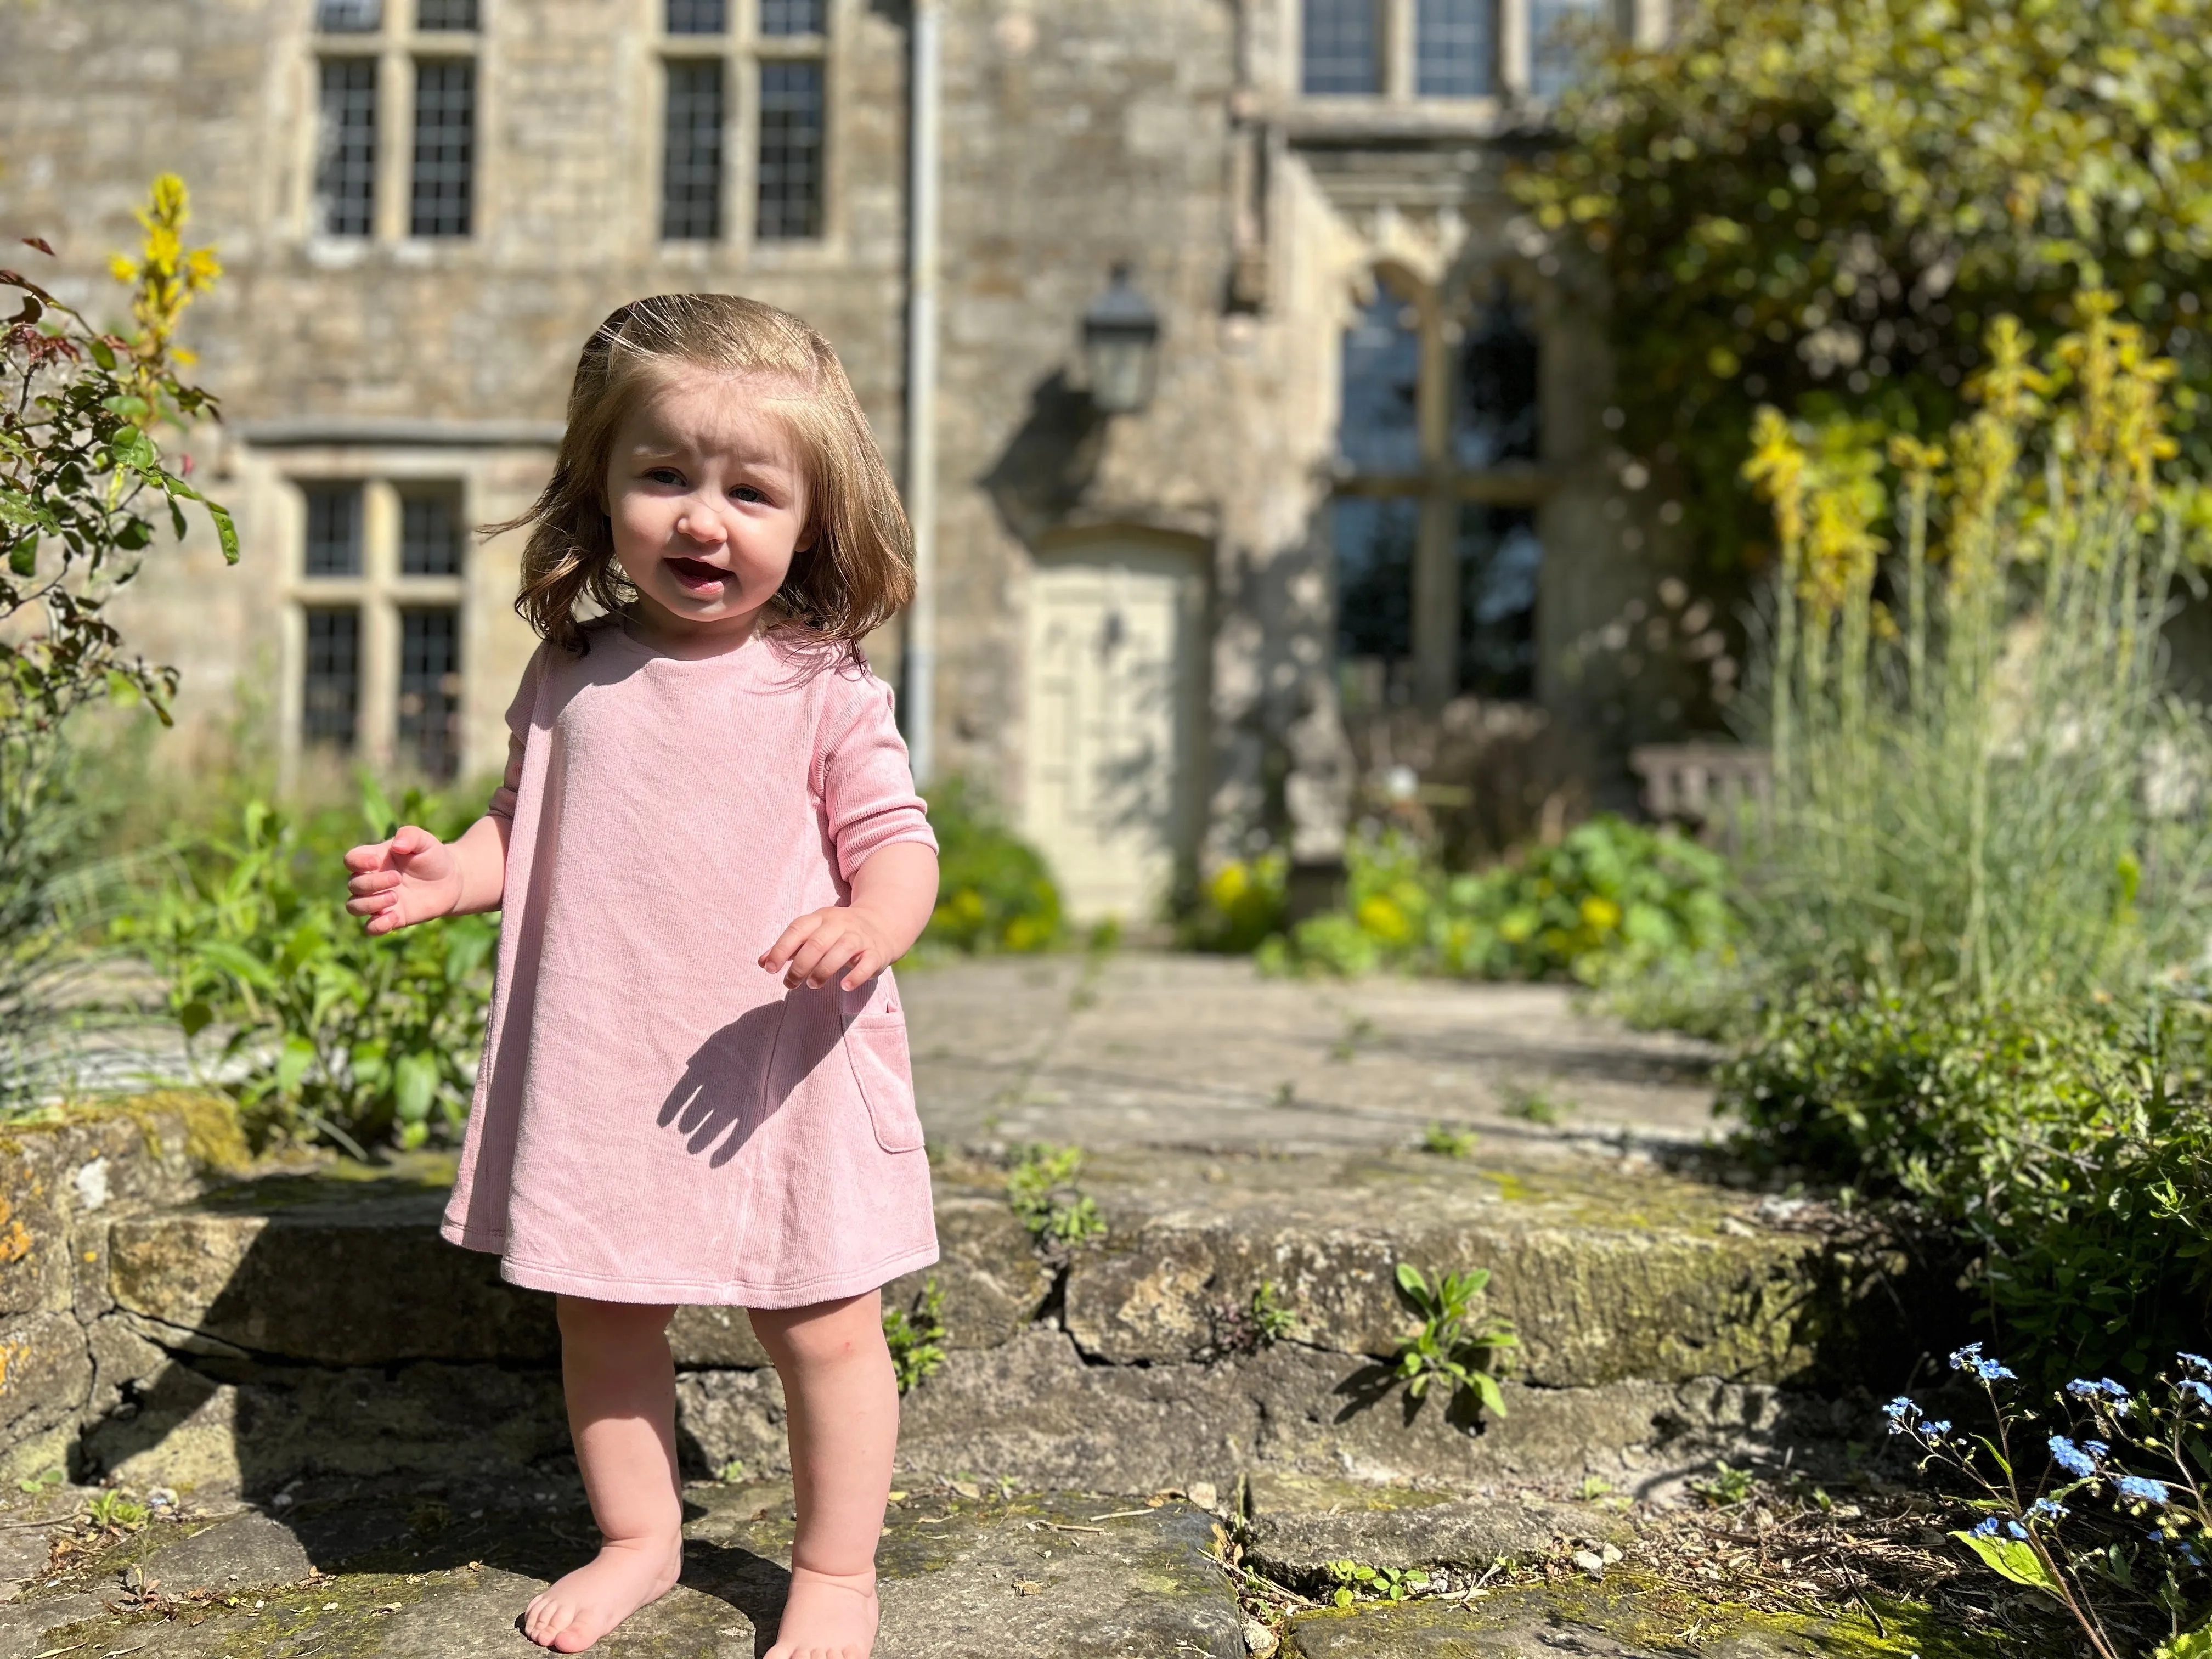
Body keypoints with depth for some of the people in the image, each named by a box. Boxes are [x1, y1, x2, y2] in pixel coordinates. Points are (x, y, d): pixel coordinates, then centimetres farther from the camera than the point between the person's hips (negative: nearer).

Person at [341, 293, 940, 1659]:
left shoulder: (824, 690, -7)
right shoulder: (574, 677, 4)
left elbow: (897, 838, -8)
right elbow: (529, 826, 15)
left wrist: (872, 920, -29)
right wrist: (444, 874, -4)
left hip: (777, 1070, -3)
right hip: (600, 1069, 4)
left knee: (824, 1328, 6)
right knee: (602, 1315, 17)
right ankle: (638, 1539, 39)